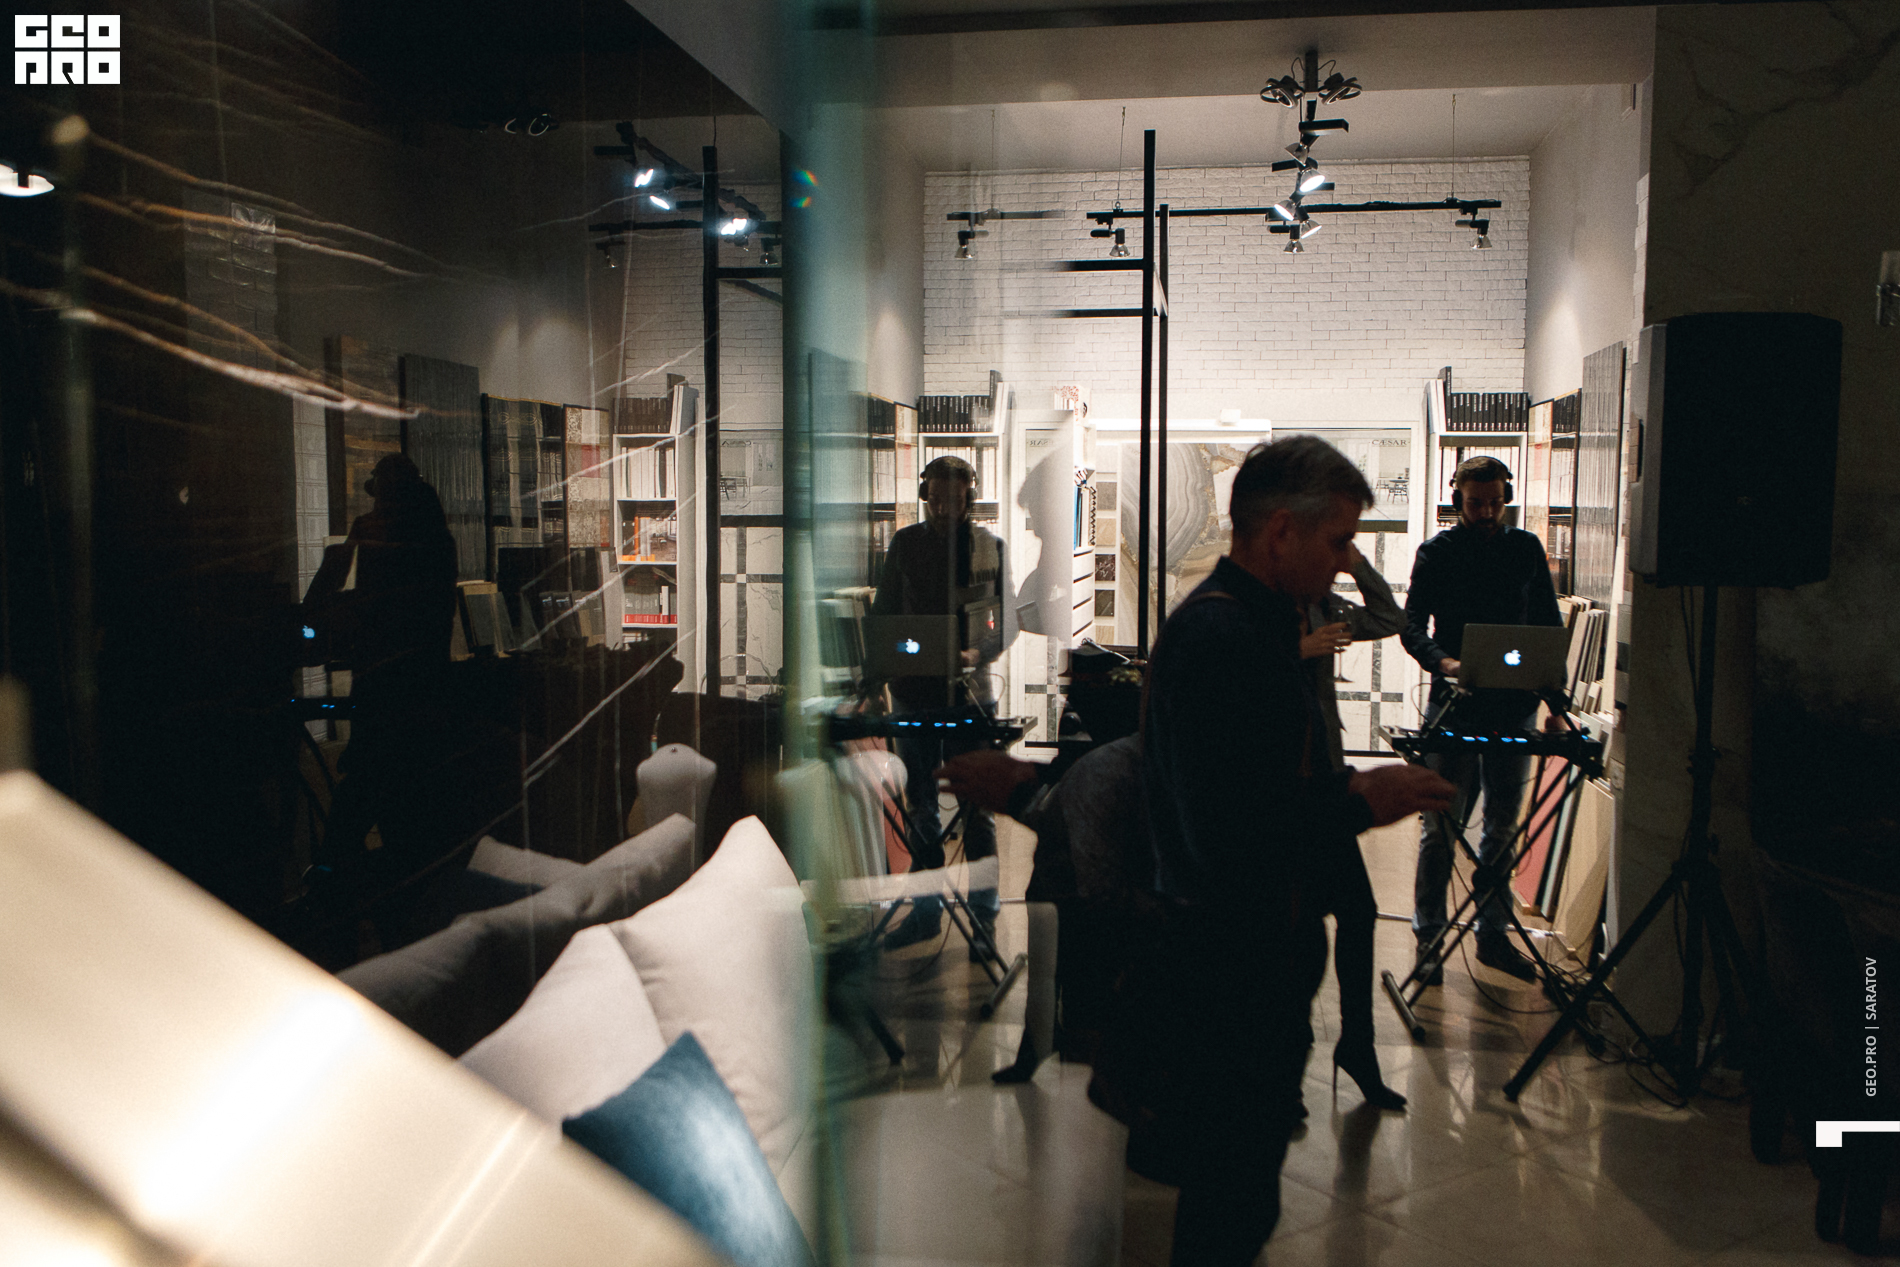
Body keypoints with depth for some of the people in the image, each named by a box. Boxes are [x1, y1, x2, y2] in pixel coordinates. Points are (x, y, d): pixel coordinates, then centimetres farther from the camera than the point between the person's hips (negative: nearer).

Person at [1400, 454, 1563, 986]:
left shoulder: (1527, 549, 11)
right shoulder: (1436, 552, 2)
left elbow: (1548, 623, 13)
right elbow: (1412, 625, -3)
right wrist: (1442, 661, -23)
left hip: (1514, 705, 3)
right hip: (1454, 704, -3)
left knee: (1504, 824, 10)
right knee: (1441, 826, -2)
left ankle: (1493, 934, 21)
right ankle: (1429, 937, 7)